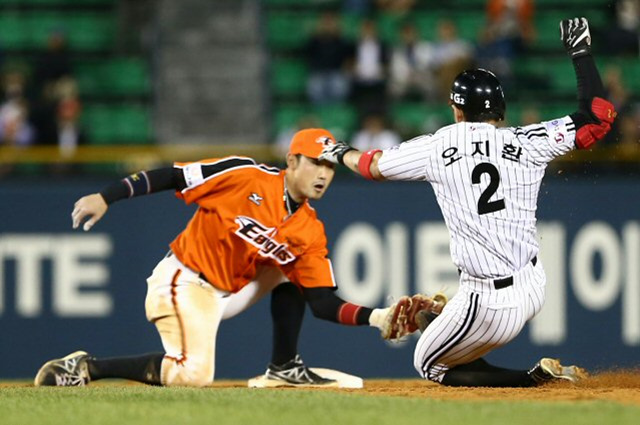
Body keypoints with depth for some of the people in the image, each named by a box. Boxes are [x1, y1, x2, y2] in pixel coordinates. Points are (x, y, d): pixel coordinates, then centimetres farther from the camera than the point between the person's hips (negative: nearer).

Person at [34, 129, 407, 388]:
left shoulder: (310, 233, 2)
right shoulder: (248, 177, -14)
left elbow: (324, 303, 0)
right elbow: (171, 177, -12)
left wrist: (375, 316, -17)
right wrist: (105, 198, -18)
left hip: (227, 294, 7)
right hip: (183, 283, -7)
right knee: (193, 374, -26)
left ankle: (284, 368, 15)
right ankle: (87, 368, -14)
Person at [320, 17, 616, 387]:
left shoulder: (437, 147, -6)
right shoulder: (526, 143, -4)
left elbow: (374, 167, 10)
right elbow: (598, 118, -1)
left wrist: (341, 153, 33)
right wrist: (581, 52, 8)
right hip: (534, 288, 7)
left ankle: (536, 378, -5)